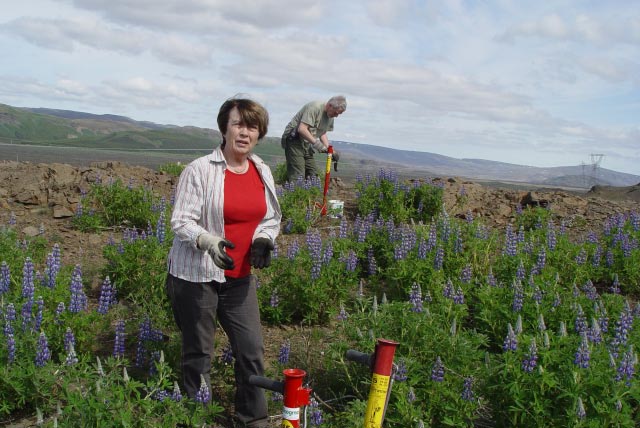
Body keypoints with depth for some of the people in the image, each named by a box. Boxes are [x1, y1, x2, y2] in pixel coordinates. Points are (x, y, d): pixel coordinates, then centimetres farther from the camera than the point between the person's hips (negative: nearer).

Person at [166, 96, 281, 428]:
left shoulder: (263, 172, 4)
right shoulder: (200, 170, -13)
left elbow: (271, 217, 14)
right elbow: (181, 221, -15)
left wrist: (263, 240, -6)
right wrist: (209, 242, -33)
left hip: (240, 277, 5)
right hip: (196, 276, -5)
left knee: (252, 350, 7)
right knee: (198, 353, 8)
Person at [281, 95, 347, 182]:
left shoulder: (330, 116, 8)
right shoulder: (314, 107, -21)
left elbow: (323, 133, 16)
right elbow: (302, 129, -27)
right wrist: (316, 143, -32)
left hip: (307, 144, 9)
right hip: (294, 141, -9)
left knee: (312, 176, 4)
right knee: (297, 176, -16)